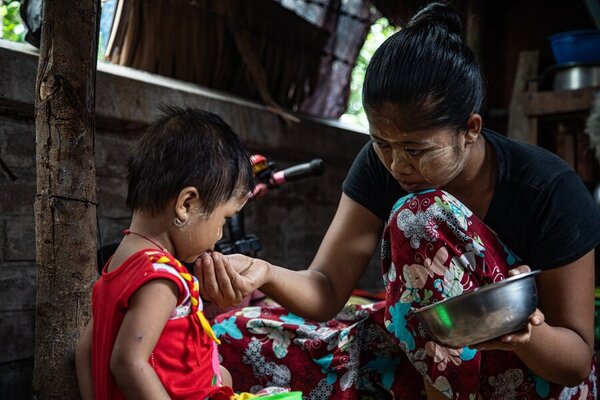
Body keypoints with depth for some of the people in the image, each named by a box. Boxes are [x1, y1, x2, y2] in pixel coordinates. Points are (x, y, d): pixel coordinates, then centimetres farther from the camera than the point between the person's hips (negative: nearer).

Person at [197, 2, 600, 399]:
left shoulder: (551, 192, -21)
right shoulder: (379, 166, -10)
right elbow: (327, 291, -15)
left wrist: (525, 331, -38)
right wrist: (265, 274, -37)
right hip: (422, 352, 5)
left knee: (423, 214, -29)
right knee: (234, 339, -10)